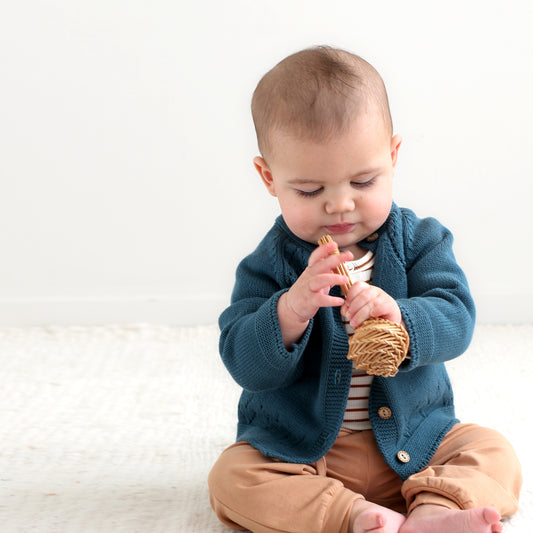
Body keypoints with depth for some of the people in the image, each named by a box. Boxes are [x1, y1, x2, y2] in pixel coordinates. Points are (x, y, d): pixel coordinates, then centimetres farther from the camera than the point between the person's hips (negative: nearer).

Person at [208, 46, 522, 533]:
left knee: (494, 453, -17)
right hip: (298, 451, -1)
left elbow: (455, 320, -15)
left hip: (413, 444, 2)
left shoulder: (420, 241, -3)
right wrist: (290, 310, -34)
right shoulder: (269, 266, -7)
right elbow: (245, 363, -14)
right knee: (232, 478, -26)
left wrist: (399, 319, -36)